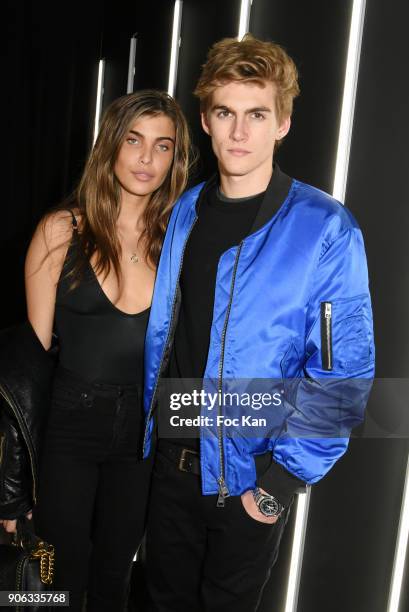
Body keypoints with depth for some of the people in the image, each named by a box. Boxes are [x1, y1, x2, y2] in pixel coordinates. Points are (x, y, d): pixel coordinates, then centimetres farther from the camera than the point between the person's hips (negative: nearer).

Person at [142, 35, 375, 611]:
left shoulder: (325, 229, -16)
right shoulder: (185, 212, 1)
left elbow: (343, 373, -16)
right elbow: (160, 329, 8)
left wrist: (285, 477, -17)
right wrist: (149, 424, 9)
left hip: (249, 479, -4)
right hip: (171, 457, 4)